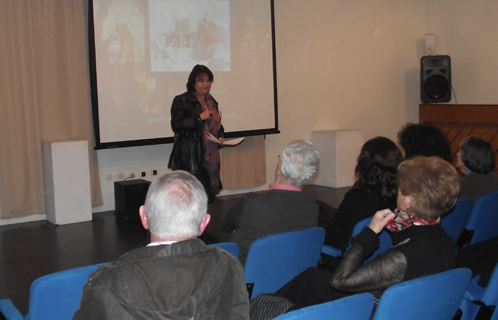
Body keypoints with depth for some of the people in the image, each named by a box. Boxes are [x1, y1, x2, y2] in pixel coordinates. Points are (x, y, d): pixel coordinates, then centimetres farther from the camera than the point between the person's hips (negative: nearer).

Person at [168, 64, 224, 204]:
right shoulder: (182, 101, -2)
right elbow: (176, 125, -11)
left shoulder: (211, 101, 20)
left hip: (210, 156, 7)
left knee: (210, 197, 3)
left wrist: (221, 137, 9)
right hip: (191, 156, -7)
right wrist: (199, 117, -15)